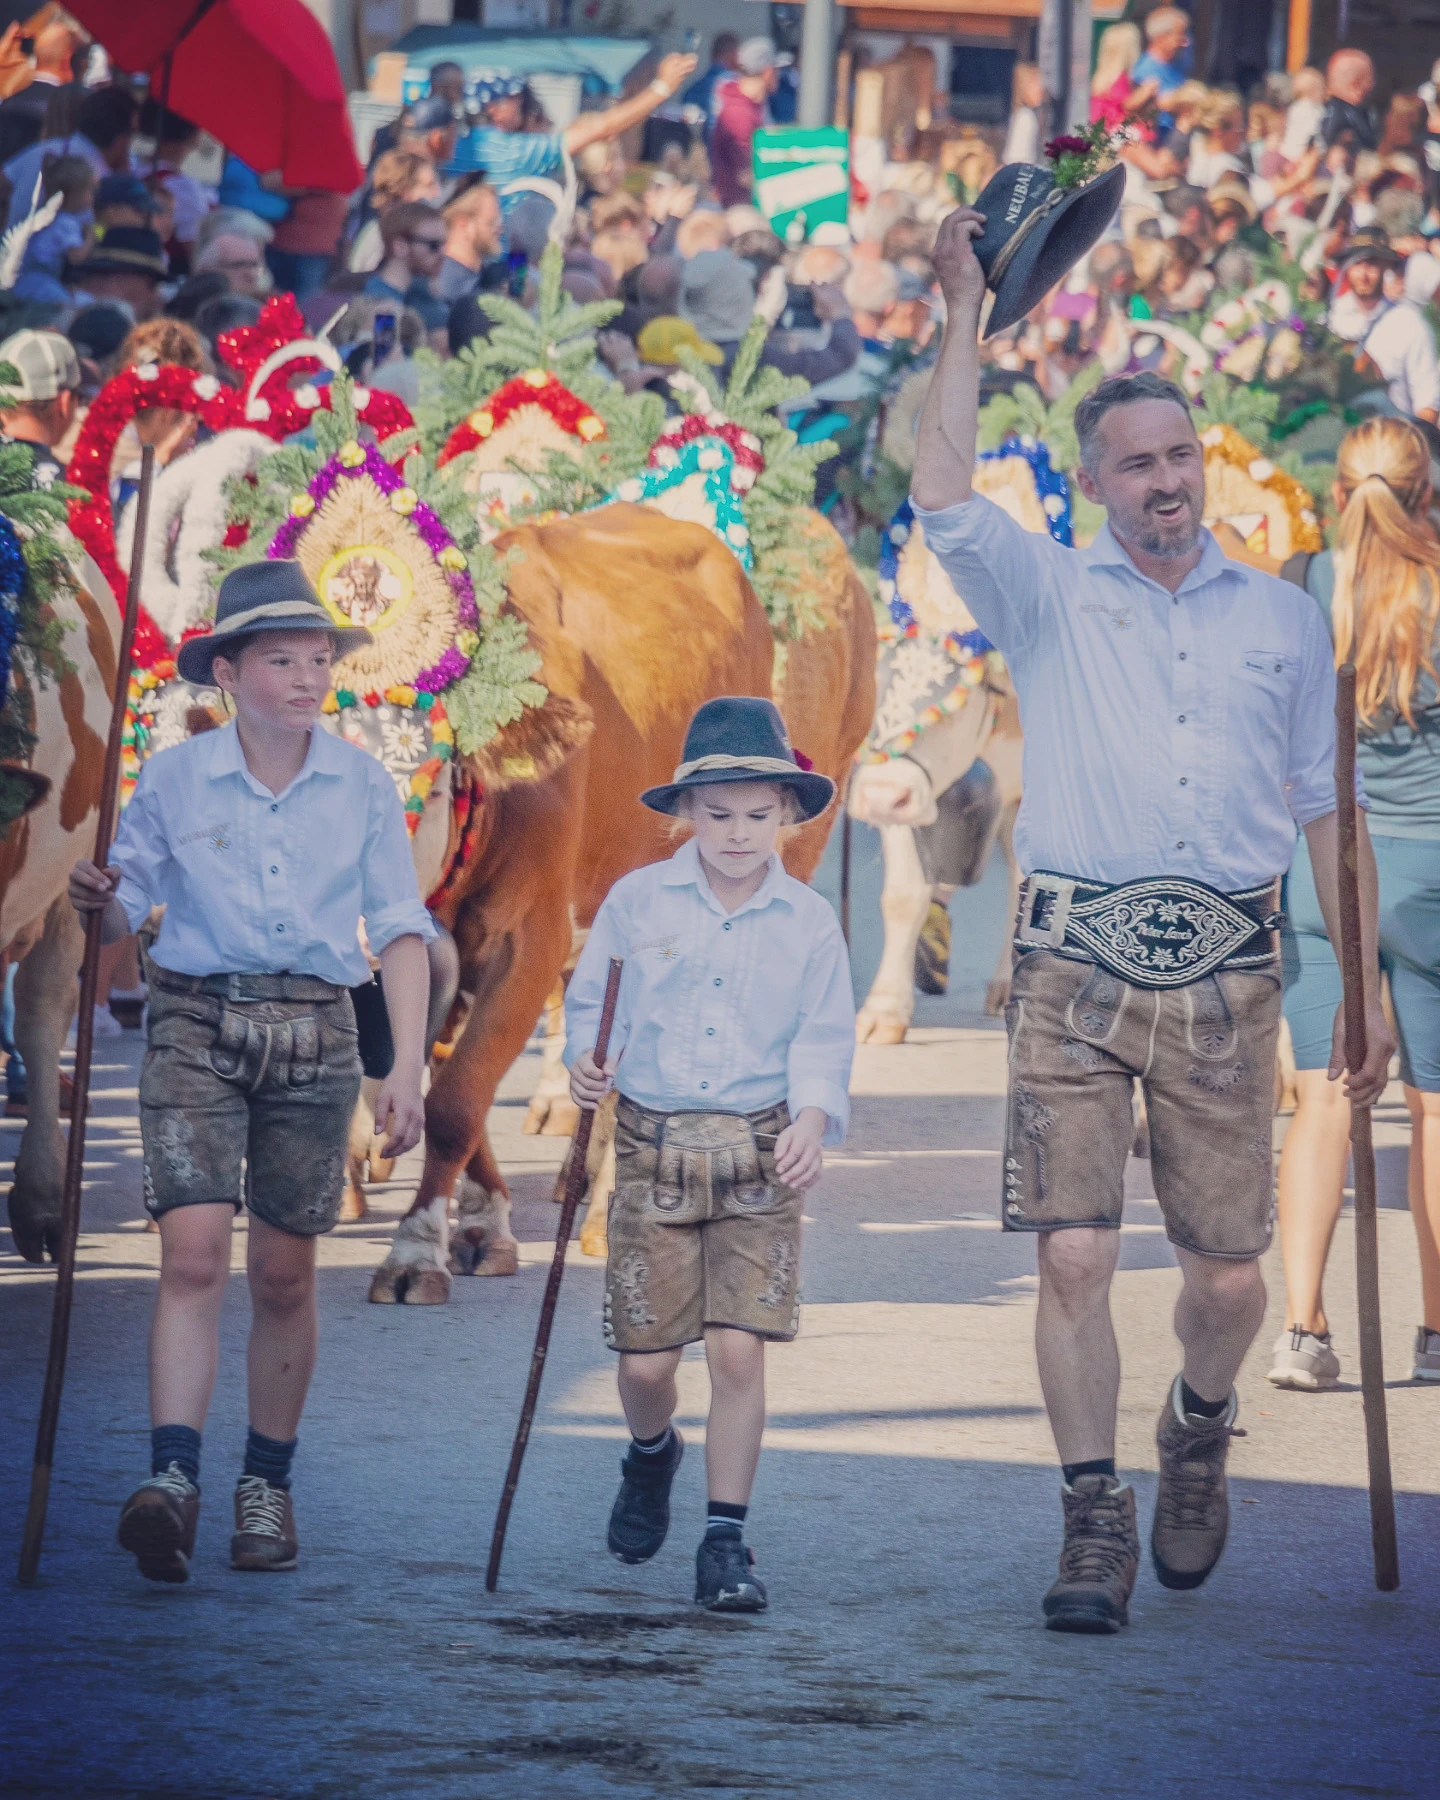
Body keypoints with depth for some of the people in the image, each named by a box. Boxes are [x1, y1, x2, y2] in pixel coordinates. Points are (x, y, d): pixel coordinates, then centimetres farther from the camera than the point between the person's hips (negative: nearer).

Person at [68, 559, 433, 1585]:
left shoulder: (362, 786, 3)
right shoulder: (175, 780, 1)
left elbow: (400, 930, 5)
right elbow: (129, 914, 8)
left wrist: (408, 1066, -2)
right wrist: (97, 903, -16)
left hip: (313, 1036, 1)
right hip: (197, 1026, -1)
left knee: (285, 1274, 5)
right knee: (195, 1252, -15)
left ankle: (268, 1489, 17)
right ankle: (174, 1480, -23)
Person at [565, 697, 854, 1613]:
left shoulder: (808, 921, 1)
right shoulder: (637, 902, 1)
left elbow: (823, 1042, 1)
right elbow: (592, 1002, 8)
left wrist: (813, 1119, -17)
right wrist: (588, 1062, -13)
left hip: (759, 1154, 0)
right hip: (654, 1147, 0)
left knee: (739, 1349, -9)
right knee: (646, 1359, 2)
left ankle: (726, 1541, 0)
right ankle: (652, 1454, 37)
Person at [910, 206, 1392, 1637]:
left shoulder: (1280, 618, 16)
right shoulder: (1048, 597, 10)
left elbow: (1324, 808, 18)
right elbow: (943, 502, -7)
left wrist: (1368, 980, 13)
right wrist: (964, 315, -5)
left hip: (1226, 977, 2)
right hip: (1077, 966, -1)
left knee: (1230, 1275, 1)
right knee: (1074, 1255, -10)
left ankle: (1198, 1433, 31)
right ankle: (1095, 1526, -3)